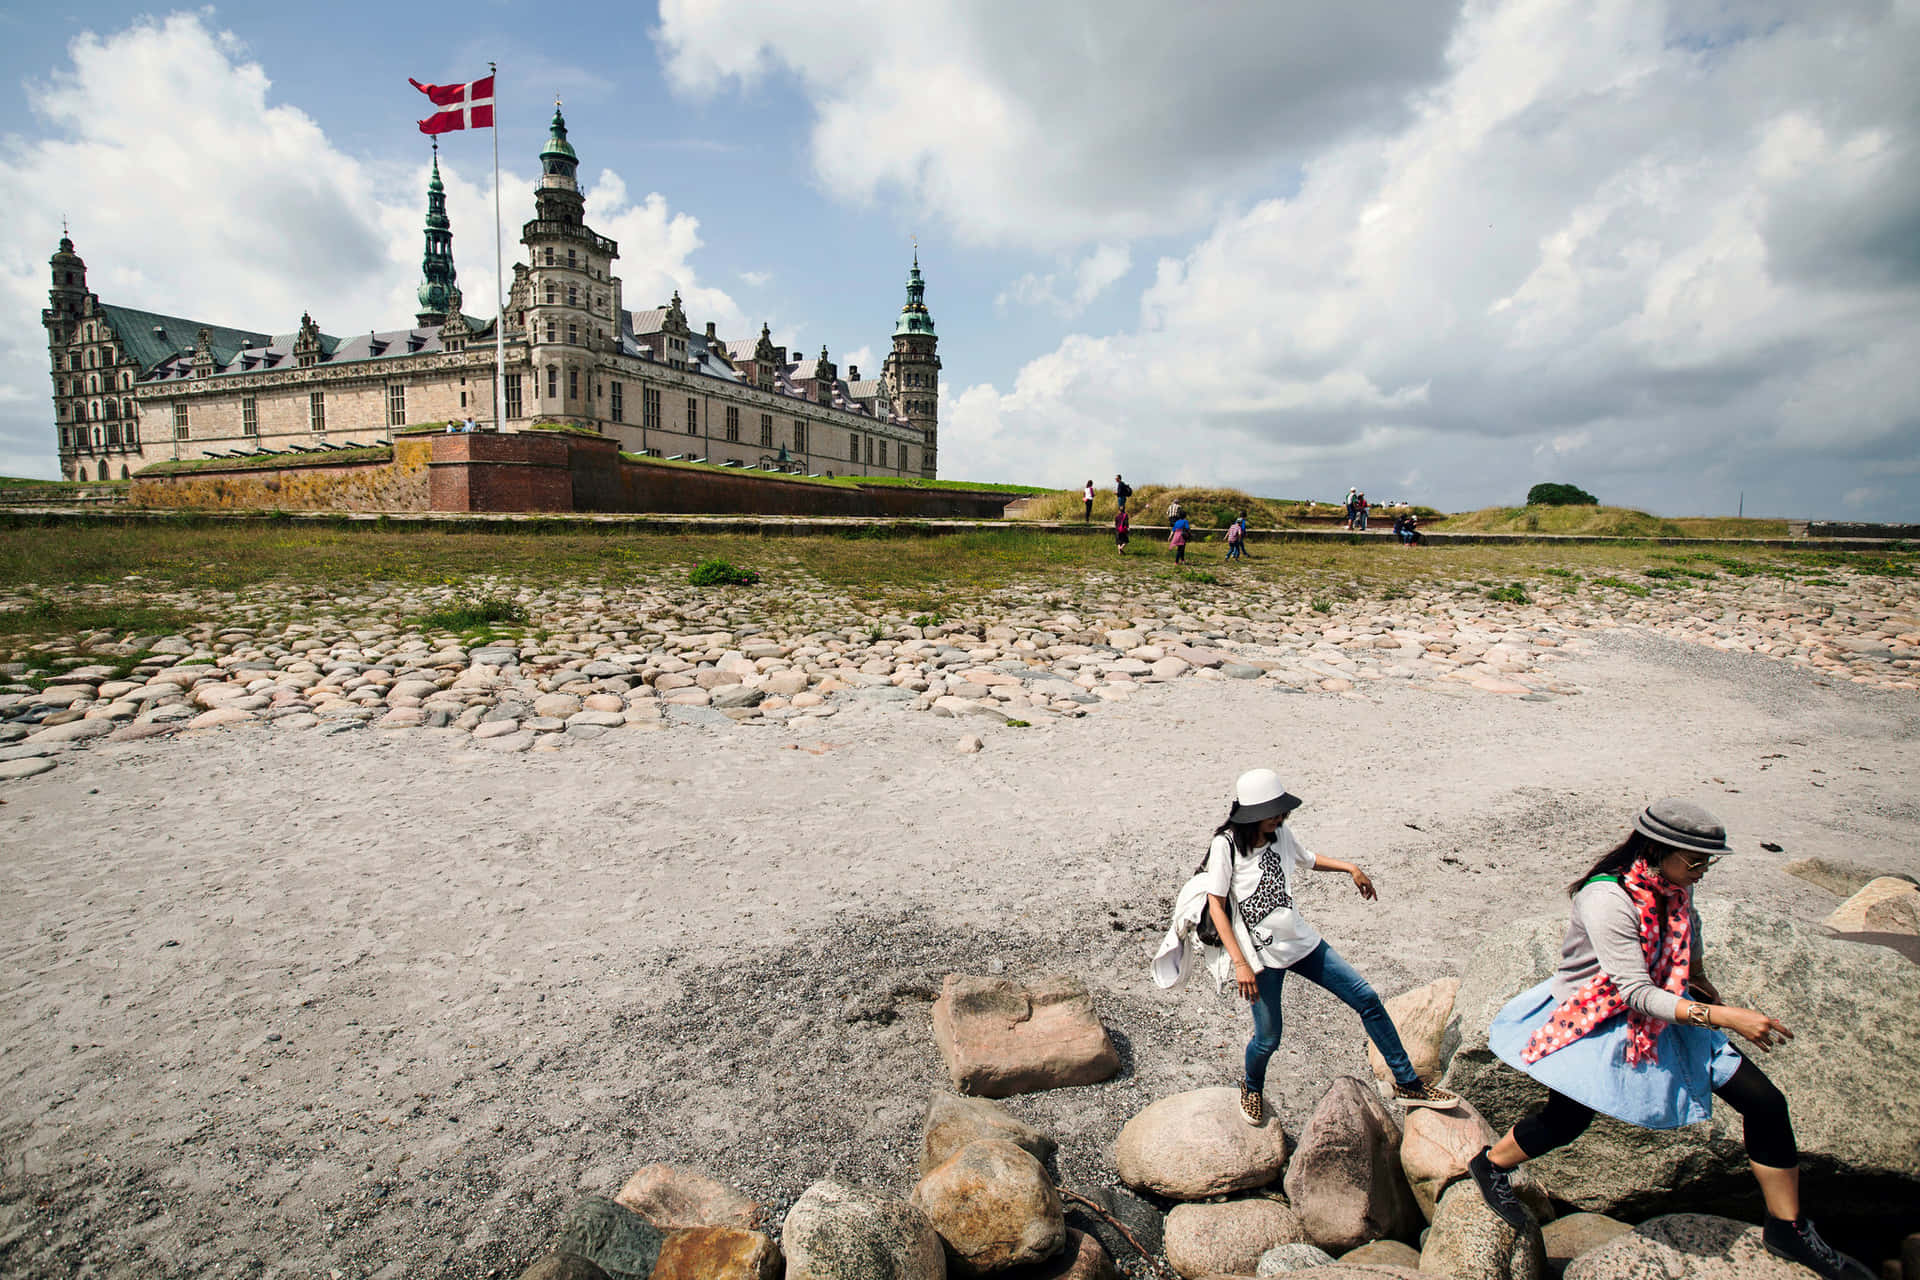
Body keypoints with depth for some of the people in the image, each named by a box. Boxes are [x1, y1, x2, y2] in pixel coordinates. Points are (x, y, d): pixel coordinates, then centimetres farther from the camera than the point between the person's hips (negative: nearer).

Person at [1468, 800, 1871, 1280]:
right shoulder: (1607, 899, -31)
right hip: (1598, 1022, -7)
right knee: (1564, 1122, -1)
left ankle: (1788, 1228, 20)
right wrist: (1722, 1016, -36)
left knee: (1765, 1101, -1)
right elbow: (1637, 993, -31)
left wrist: (1698, 978, 33)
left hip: (1664, 1011, 7)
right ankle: (1491, 1165, 28)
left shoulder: (1674, 885, -7)